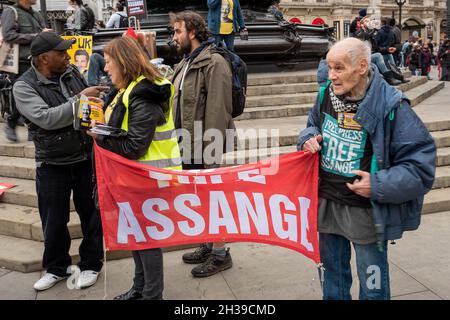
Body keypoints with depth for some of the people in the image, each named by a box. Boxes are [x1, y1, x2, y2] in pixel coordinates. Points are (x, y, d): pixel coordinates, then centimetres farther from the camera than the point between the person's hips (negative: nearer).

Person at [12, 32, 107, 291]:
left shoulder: (73, 72, 0)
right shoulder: (24, 86, -12)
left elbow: (92, 103, 15)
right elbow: (46, 118, -26)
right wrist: (80, 99, -27)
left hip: (87, 158, 3)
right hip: (53, 166, -3)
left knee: (92, 214, 12)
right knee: (54, 222, 11)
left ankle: (91, 264, 32)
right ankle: (56, 268, 35)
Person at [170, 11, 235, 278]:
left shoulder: (214, 63, -14)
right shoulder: (184, 64, 15)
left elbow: (218, 111, -21)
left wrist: (212, 152, -23)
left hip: (206, 148, -9)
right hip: (188, 147, 9)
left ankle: (220, 254, 19)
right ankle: (208, 245, 34)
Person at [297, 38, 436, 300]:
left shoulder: (391, 106, -19)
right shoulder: (327, 94, -2)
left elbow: (421, 163, -16)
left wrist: (379, 186, -23)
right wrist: (309, 138, -4)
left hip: (367, 212, -5)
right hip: (327, 203, 5)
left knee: (372, 287, 11)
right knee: (333, 272, 23)